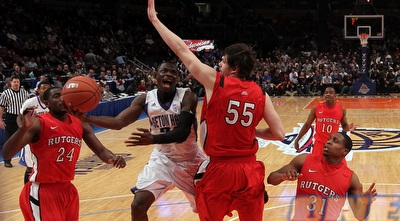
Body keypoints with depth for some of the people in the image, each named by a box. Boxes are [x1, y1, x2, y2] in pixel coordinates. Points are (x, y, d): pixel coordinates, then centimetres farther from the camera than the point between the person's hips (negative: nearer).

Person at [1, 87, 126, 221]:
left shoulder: (80, 124, 4)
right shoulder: (39, 123, -15)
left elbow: (101, 151, 5)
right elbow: (6, 155, -24)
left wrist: (113, 158, -19)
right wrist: (23, 128, -42)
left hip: (68, 189, 7)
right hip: (42, 191, -7)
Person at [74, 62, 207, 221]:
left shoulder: (187, 97, -20)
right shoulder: (145, 99, -10)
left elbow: (183, 132, -32)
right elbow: (119, 122, -15)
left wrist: (153, 139, -50)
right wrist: (86, 118, -31)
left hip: (190, 160, -2)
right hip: (162, 158, 2)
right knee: (138, 205, -11)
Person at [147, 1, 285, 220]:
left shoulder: (215, 82, -9)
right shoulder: (261, 94, 0)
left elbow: (182, 50, -4)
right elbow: (279, 134, -3)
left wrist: (154, 19, 5)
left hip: (219, 169, -3)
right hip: (249, 170, 3)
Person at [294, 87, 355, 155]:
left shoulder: (341, 109, -5)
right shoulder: (316, 108, -6)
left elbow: (344, 125, 9)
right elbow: (307, 125, 2)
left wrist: (348, 127, -16)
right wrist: (297, 140, 1)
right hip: (319, 142, 0)